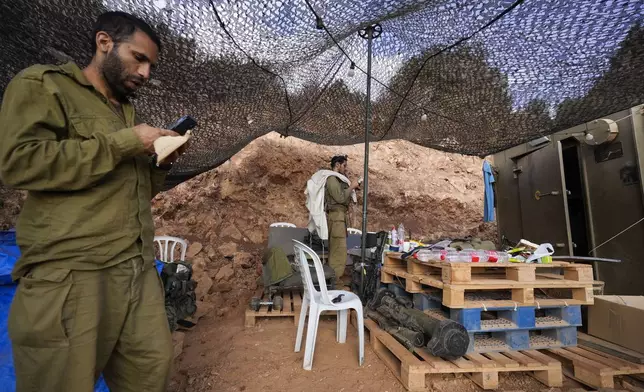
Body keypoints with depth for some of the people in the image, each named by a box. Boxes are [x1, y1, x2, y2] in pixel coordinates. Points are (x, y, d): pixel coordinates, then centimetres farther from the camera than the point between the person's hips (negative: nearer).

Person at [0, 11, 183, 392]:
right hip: (71, 275, -6)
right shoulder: (42, 85, 2)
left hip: (139, 271, 6)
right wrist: (125, 143, -12)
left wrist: (162, 163, 6)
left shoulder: (127, 111, 21)